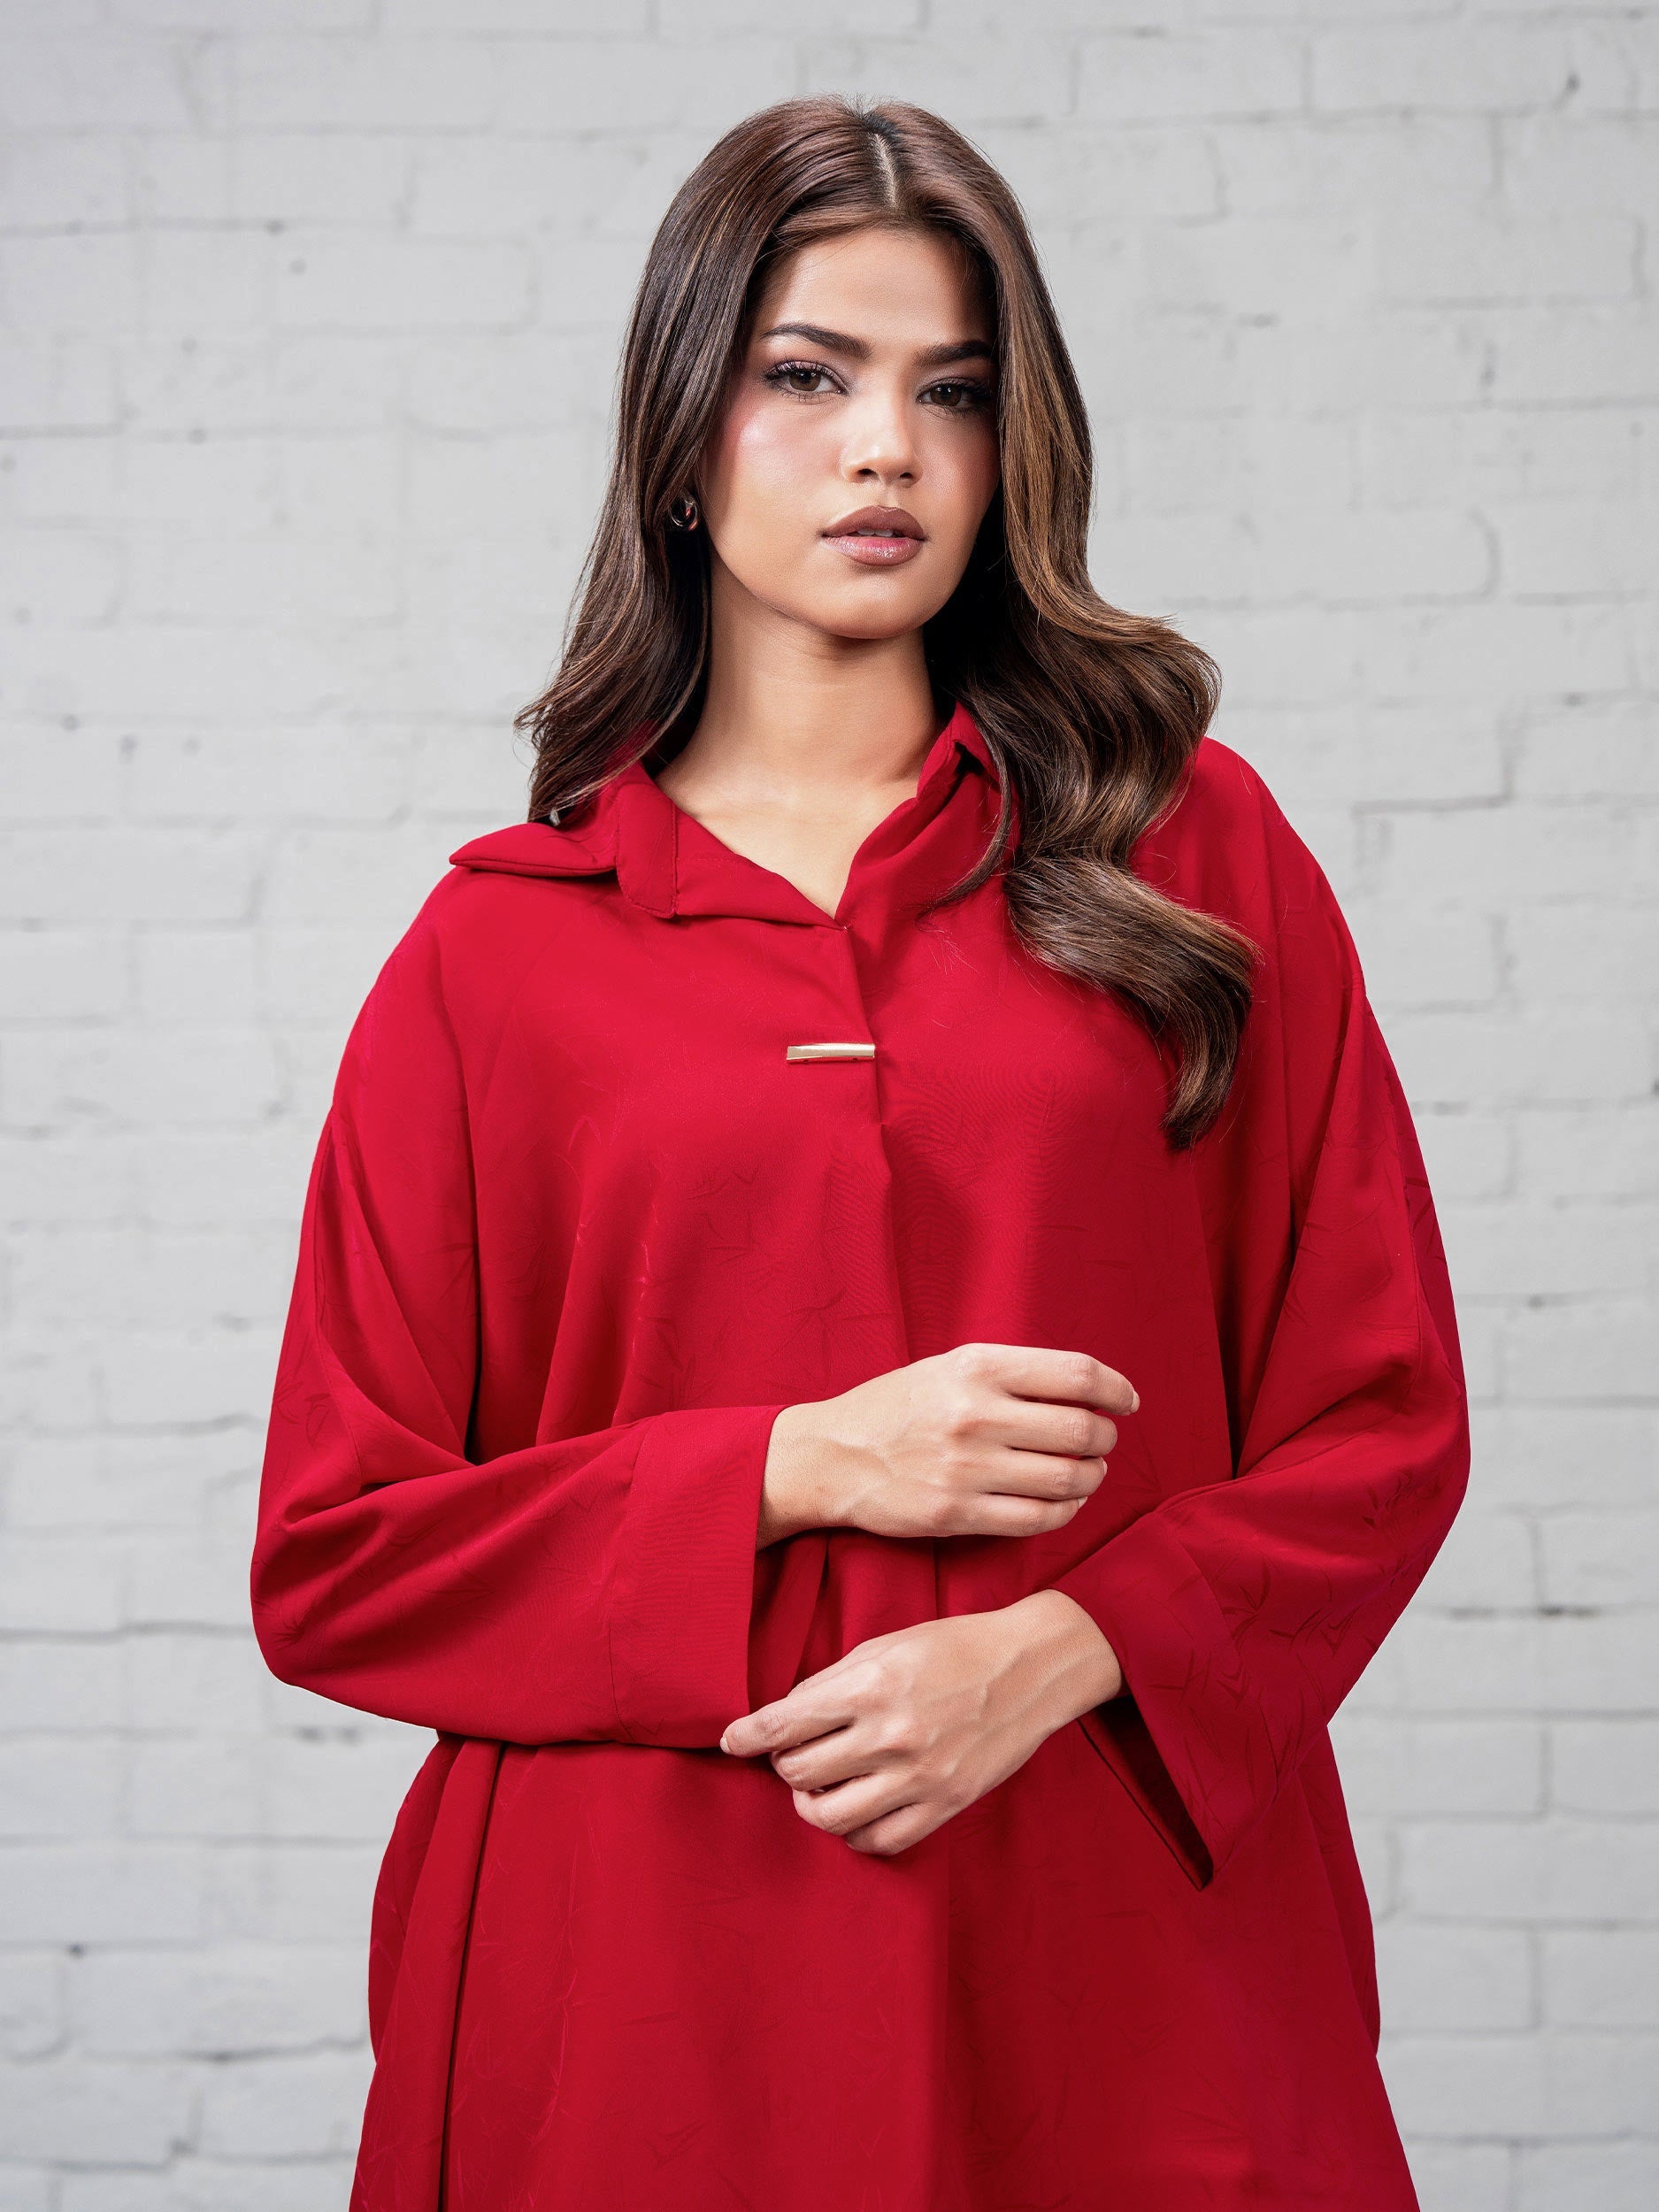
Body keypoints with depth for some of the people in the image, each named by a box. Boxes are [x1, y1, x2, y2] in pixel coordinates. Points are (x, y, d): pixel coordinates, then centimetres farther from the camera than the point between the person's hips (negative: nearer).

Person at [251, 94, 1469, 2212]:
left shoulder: (1191, 846, 5)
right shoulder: (499, 945, 3)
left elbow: (1382, 1424, 4)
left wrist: (1054, 1652, -13)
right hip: (642, 1993, 0)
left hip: (1132, 1979, 1)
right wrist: (796, 1471, -11)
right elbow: (332, 1559, 2)